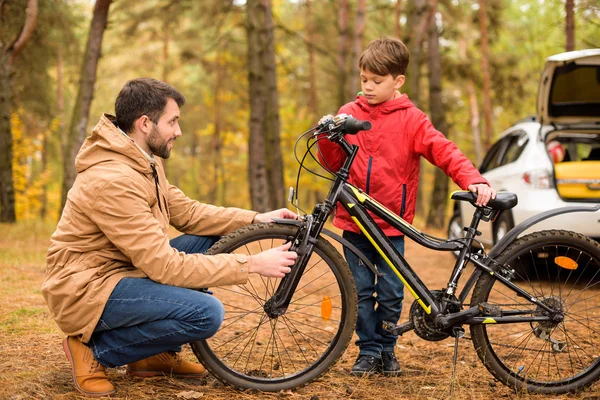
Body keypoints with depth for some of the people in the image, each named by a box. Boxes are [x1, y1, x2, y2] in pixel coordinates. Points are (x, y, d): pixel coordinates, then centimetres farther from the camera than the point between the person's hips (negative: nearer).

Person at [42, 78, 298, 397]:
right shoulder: (114, 180, -26)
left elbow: (187, 212, 10)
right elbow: (165, 266, -27)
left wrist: (255, 219, -2)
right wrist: (252, 264, -25)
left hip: (116, 271, 10)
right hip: (86, 291, -10)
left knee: (208, 242, 6)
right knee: (206, 313, -24)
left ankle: (156, 354, 10)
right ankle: (96, 350, -6)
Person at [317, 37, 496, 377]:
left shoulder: (411, 119, -3)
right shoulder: (350, 113, 5)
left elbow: (444, 151, -11)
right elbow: (333, 162, 10)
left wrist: (474, 180, -27)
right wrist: (328, 137, -10)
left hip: (391, 224, -2)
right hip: (354, 221, 2)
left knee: (391, 294, 4)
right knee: (361, 292, 5)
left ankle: (387, 350, 22)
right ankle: (368, 351, 17)